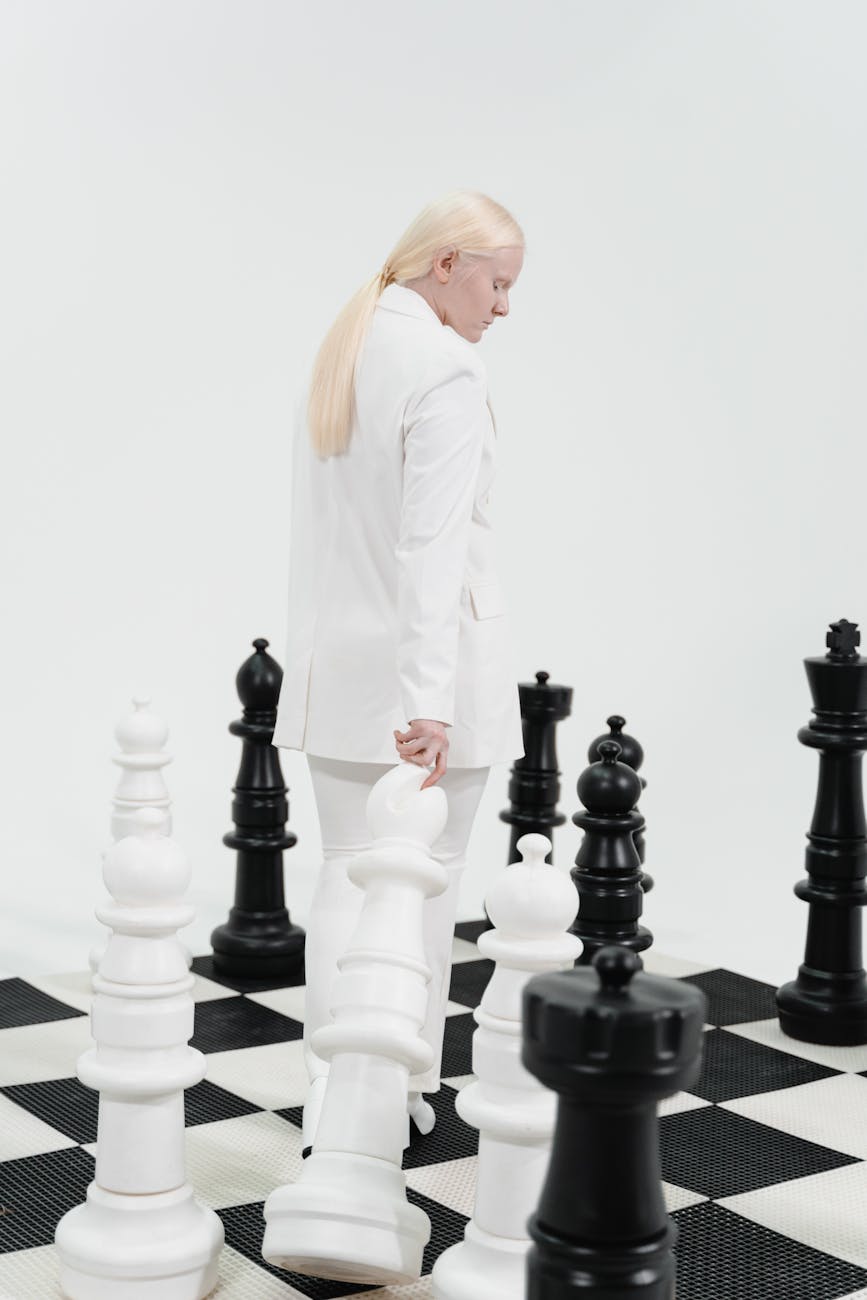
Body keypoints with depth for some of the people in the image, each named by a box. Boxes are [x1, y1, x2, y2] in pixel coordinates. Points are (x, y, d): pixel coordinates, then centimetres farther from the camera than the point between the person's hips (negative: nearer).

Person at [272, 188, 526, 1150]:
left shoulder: (340, 352, 10)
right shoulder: (446, 369, -15)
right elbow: (434, 544, -24)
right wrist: (432, 700, -28)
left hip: (338, 661, 7)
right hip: (426, 656, -7)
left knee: (347, 869, 10)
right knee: (428, 872, 5)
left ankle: (330, 1098, 12)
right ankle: (404, 1093, 16)